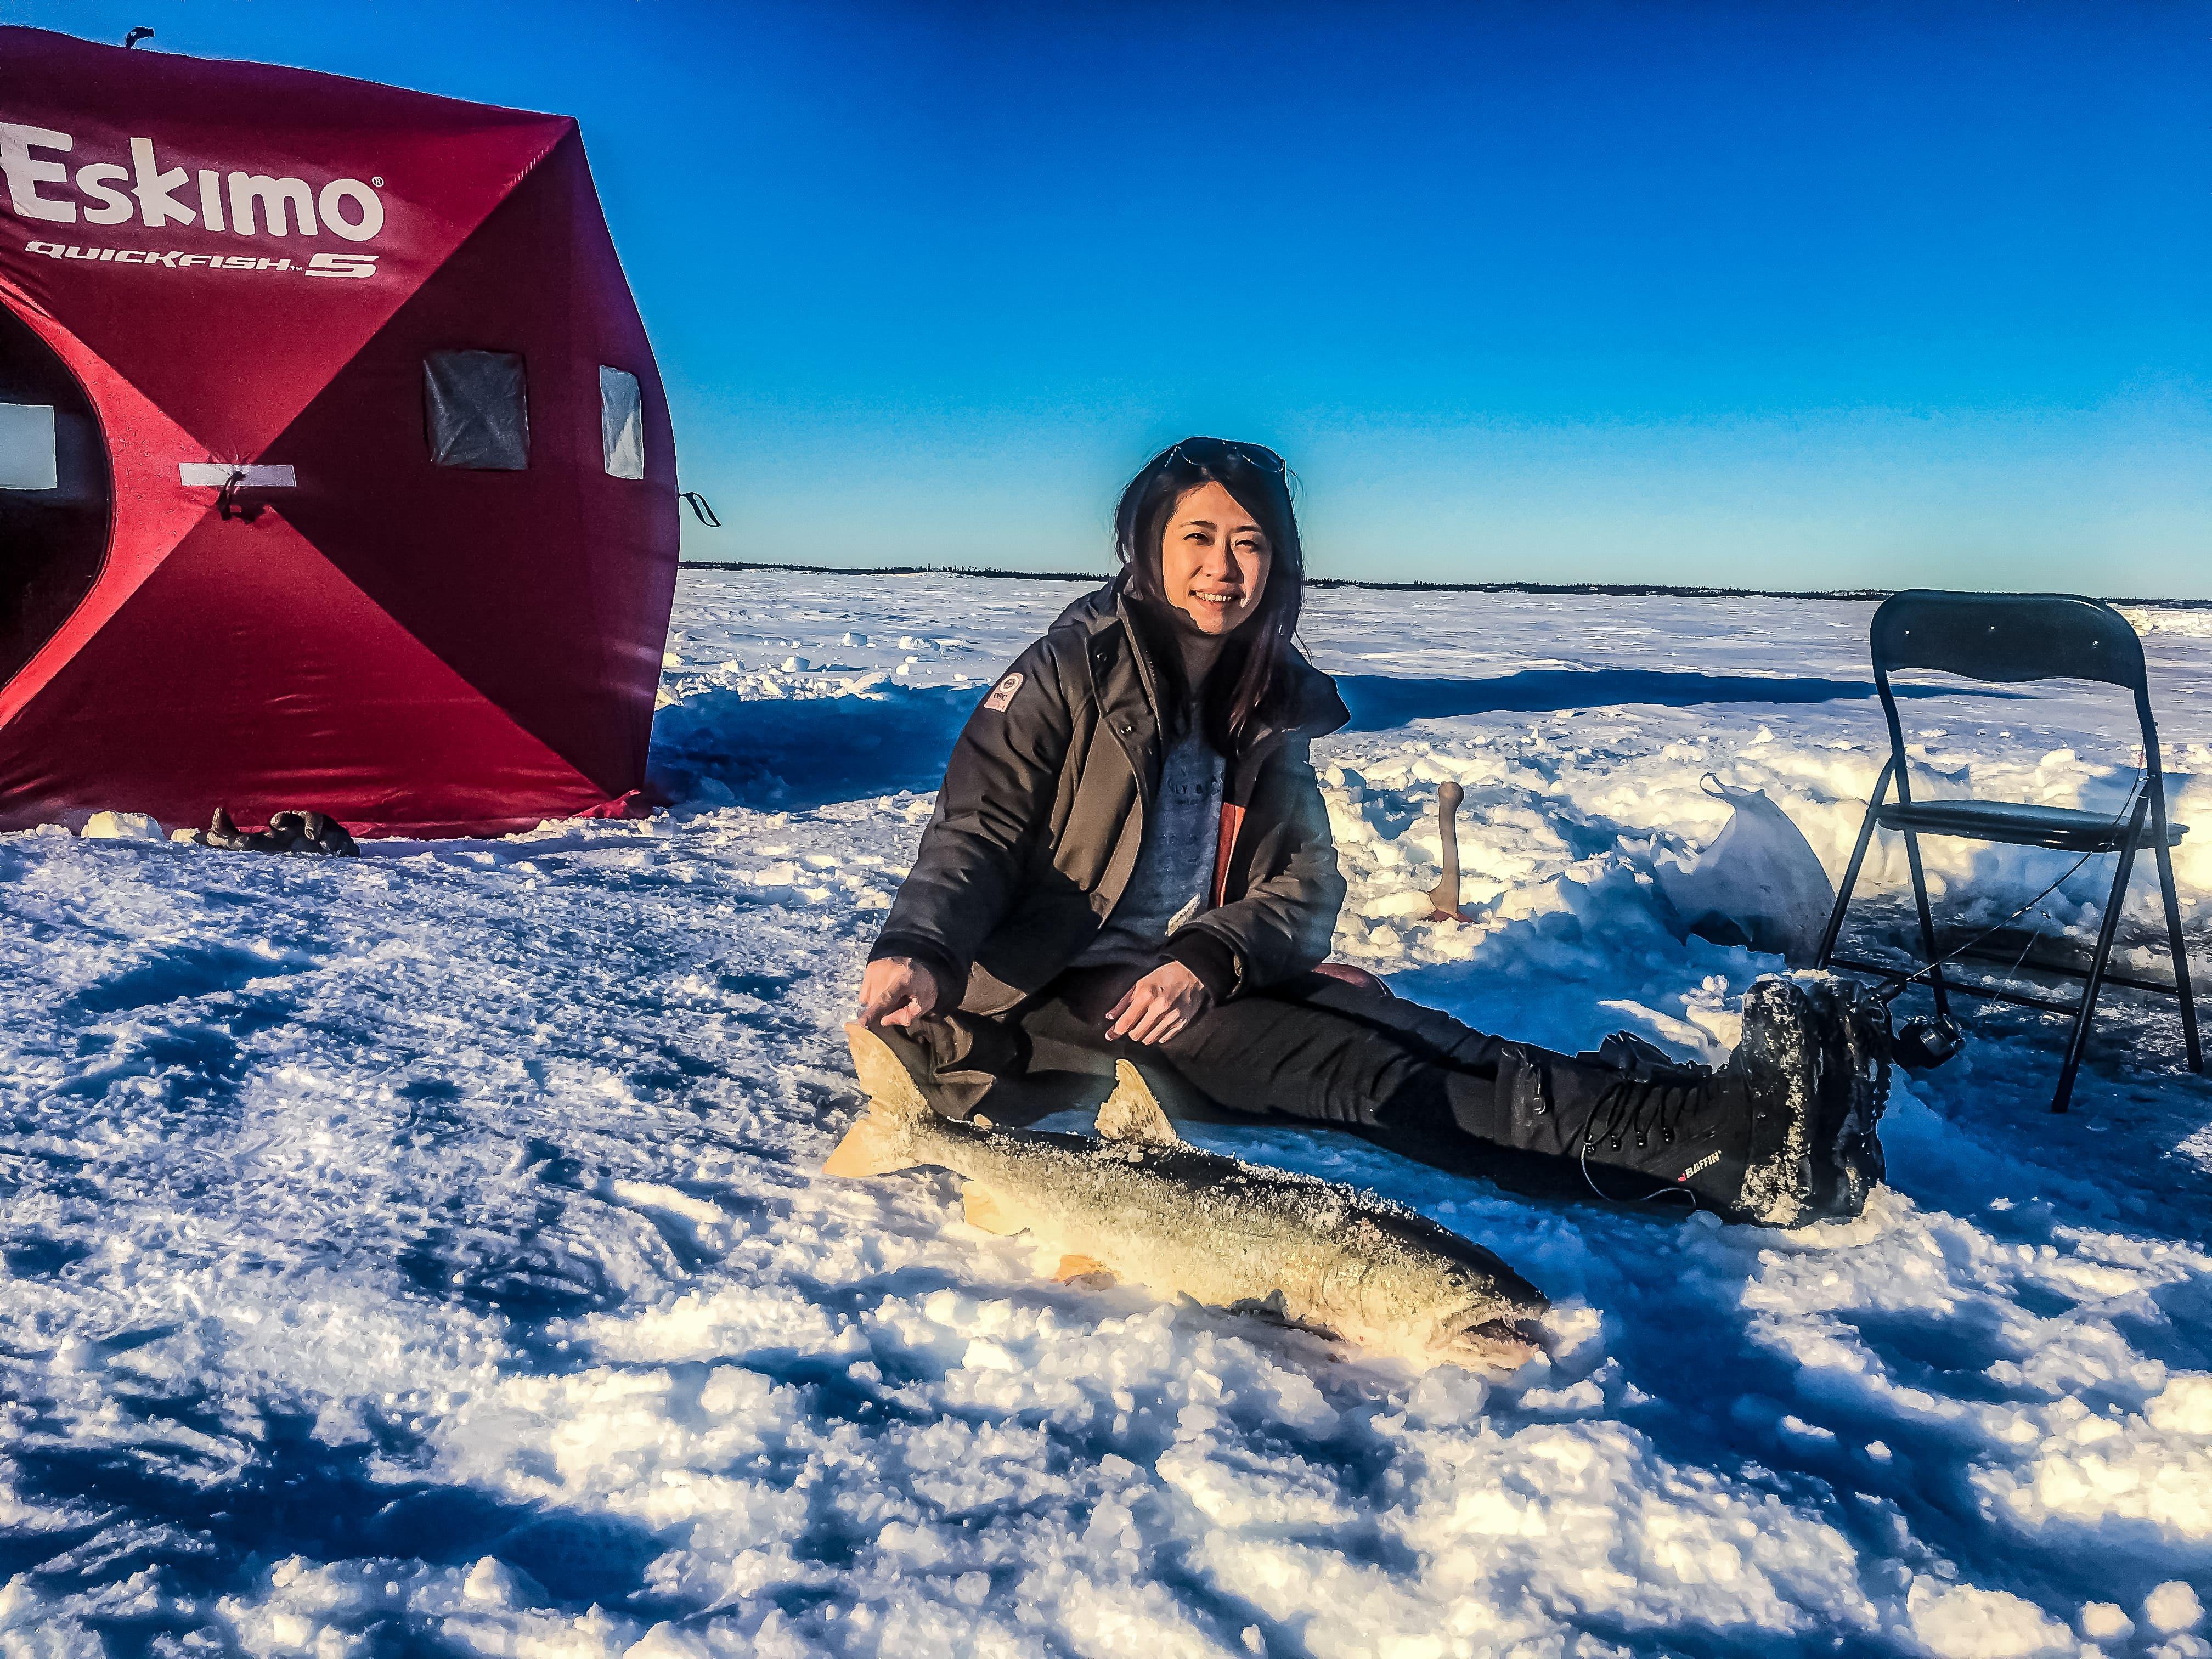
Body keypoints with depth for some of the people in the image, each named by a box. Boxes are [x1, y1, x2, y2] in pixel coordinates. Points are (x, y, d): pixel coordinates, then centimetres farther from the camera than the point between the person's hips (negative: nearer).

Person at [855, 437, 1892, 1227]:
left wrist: (1206, 962, -15)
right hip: (1058, 989, -6)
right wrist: (917, 950, -30)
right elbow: (981, 828, -11)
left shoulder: (1274, 700, 8)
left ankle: (1738, 1124, -32)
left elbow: (1303, 891, 4)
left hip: (1194, 980, 6)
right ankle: (1729, 1138, -39)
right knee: (1356, 1069, -26)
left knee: (1407, 1034, -21)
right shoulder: (1077, 669, -7)